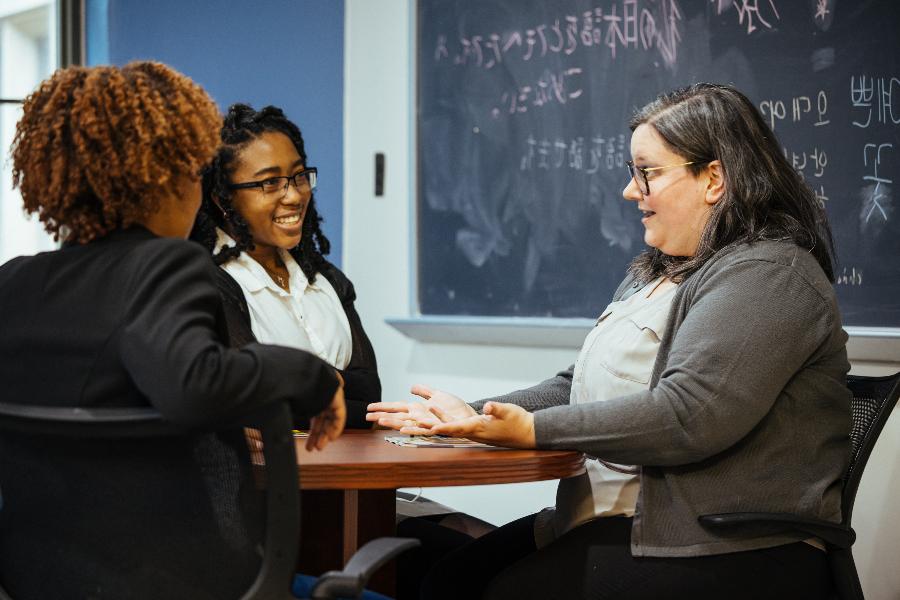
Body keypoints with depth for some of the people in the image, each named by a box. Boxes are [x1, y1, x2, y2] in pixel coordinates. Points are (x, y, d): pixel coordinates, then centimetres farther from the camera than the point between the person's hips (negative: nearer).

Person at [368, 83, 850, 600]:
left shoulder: (767, 275, -12)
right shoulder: (654, 275, 20)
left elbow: (688, 414, -24)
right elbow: (577, 388, 20)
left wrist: (534, 429, -21)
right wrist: (472, 415, 5)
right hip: (622, 522, 9)